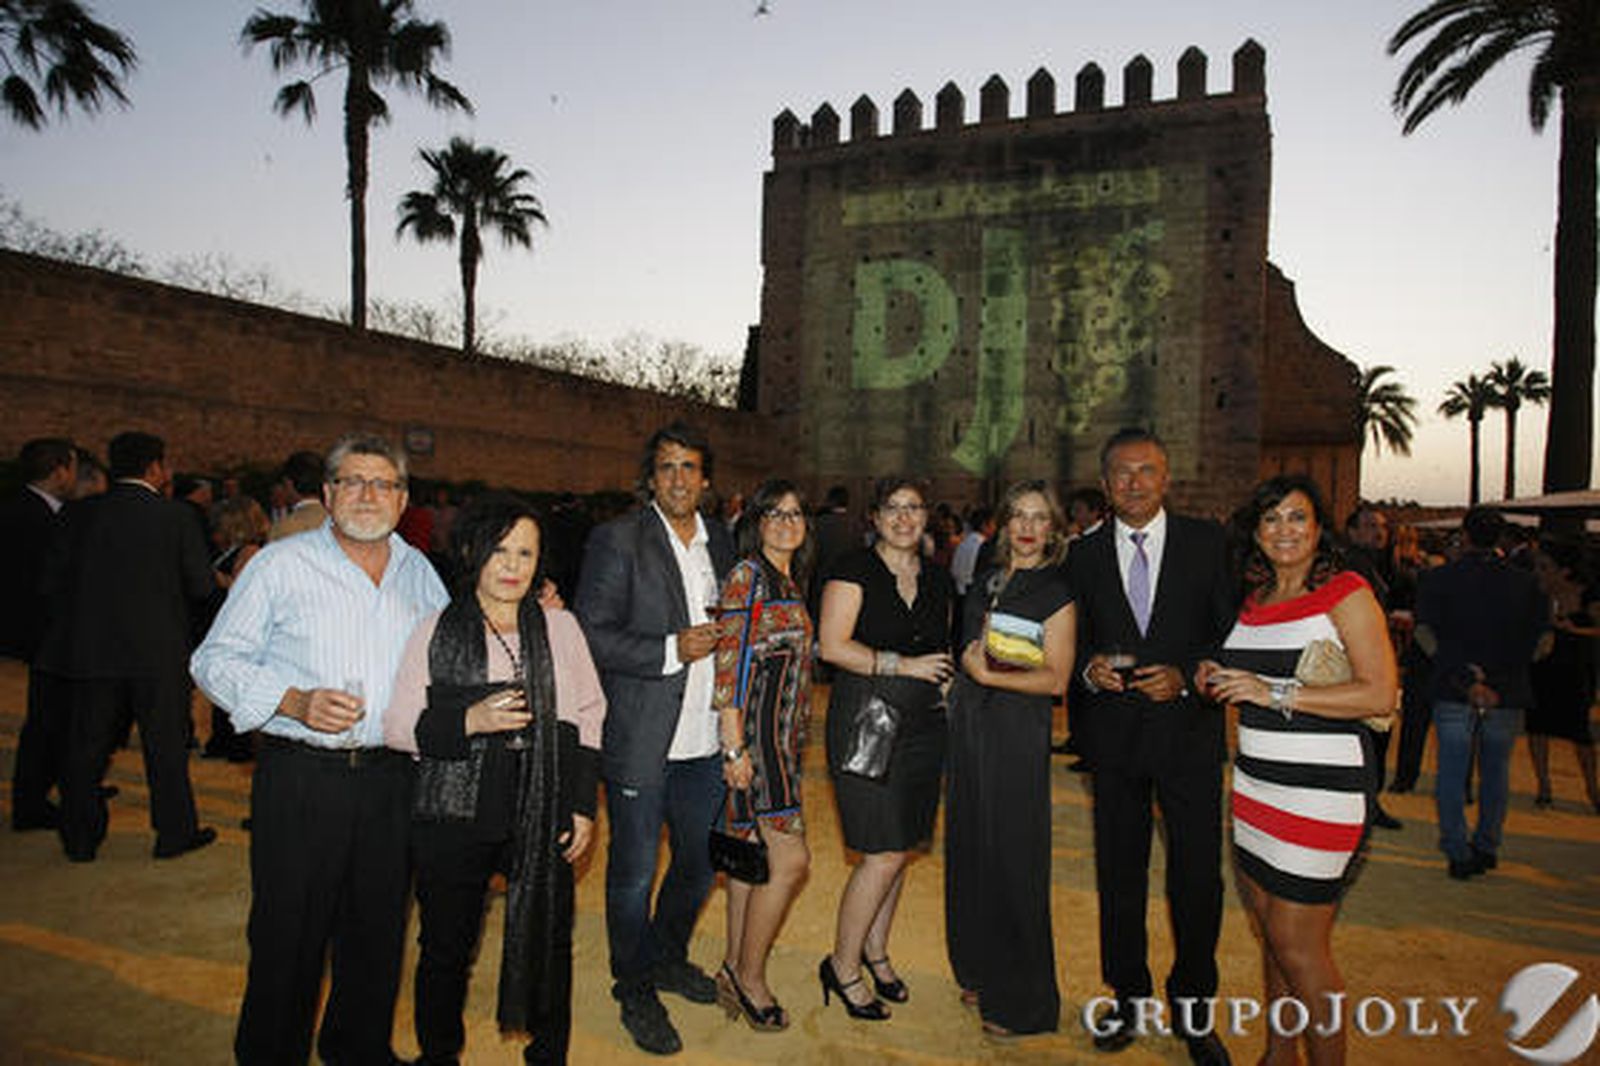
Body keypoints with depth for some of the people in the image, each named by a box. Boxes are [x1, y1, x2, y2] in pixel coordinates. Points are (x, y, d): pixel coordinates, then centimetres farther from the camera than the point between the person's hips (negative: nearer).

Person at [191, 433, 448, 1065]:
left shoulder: (418, 571, 11)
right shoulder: (283, 563, -2)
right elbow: (216, 660, -2)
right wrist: (295, 702, -17)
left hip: (389, 778, 4)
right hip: (300, 779, -4)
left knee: (378, 930, 15)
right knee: (288, 934, 5)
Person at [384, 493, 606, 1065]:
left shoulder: (560, 627, 3)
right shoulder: (434, 632, -1)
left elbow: (587, 718, 8)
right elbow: (397, 726, -1)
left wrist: (583, 806, 3)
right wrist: (470, 722, -18)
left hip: (542, 819, 1)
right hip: (453, 819, -1)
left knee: (549, 944, 12)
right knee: (446, 950, 13)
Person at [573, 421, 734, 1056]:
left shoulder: (719, 543, 10)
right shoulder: (617, 540, -9)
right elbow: (592, 635, -15)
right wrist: (671, 651, -20)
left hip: (704, 741, 6)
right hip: (641, 741, -6)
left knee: (700, 862, 19)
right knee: (633, 875, 8)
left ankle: (668, 957, 44)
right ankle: (636, 991, 29)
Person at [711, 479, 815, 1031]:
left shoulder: (792, 581, 15)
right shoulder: (746, 575, -11)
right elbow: (728, 665, -15)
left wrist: (797, 736, 16)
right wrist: (735, 747, -18)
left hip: (784, 731, 8)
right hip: (753, 729, -8)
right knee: (790, 857, -8)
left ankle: (735, 969, 25)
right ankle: (749, 976, 9)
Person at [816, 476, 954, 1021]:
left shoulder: (937, 579, 13)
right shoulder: (854, 568, -6)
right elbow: (831, 645, -13)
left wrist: (948, 679, 4)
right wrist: (903, 664, -15)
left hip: (923, 725, 6)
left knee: (898, 848, 13)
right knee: (884, 853, -5)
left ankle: (875, 950, 32)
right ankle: (842, 965, 14)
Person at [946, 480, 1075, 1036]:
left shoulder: (1056, 594, -7)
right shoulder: (985, 584, 12)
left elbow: (1055, 678, -13)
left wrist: (989, 674, -17)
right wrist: (967, 661, 4)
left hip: (1018, 736, -6)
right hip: (969, 725, 6)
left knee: (1012, 858, 0)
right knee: (970, 849, 13)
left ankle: (1021, 1001, 16)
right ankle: (980, 970, 31)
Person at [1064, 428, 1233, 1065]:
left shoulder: (1206, 542, 0)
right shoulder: (1084, 553, 5)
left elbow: (1232, 631, 0)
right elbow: (1074, 639, 9)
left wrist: (1184, 675, -14)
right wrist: (1089, 668, -11)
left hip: (1188, 730, -1)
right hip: (1114, 733, 2)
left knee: (1198, 877, 5)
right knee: (1119, 874, 13)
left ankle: (1193, 1010, 27)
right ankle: (1128, 998, 31)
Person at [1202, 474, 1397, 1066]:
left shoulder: (1347, 593, -8)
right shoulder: (1253, 599, 12)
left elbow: (1380, 696, -17)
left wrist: (1274, 692, -21)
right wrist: (1219, 680, 5)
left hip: (1323, 791, -7)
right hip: (1255, 783, 7)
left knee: (1298, 943, -1)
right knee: (1269, 933, 16)